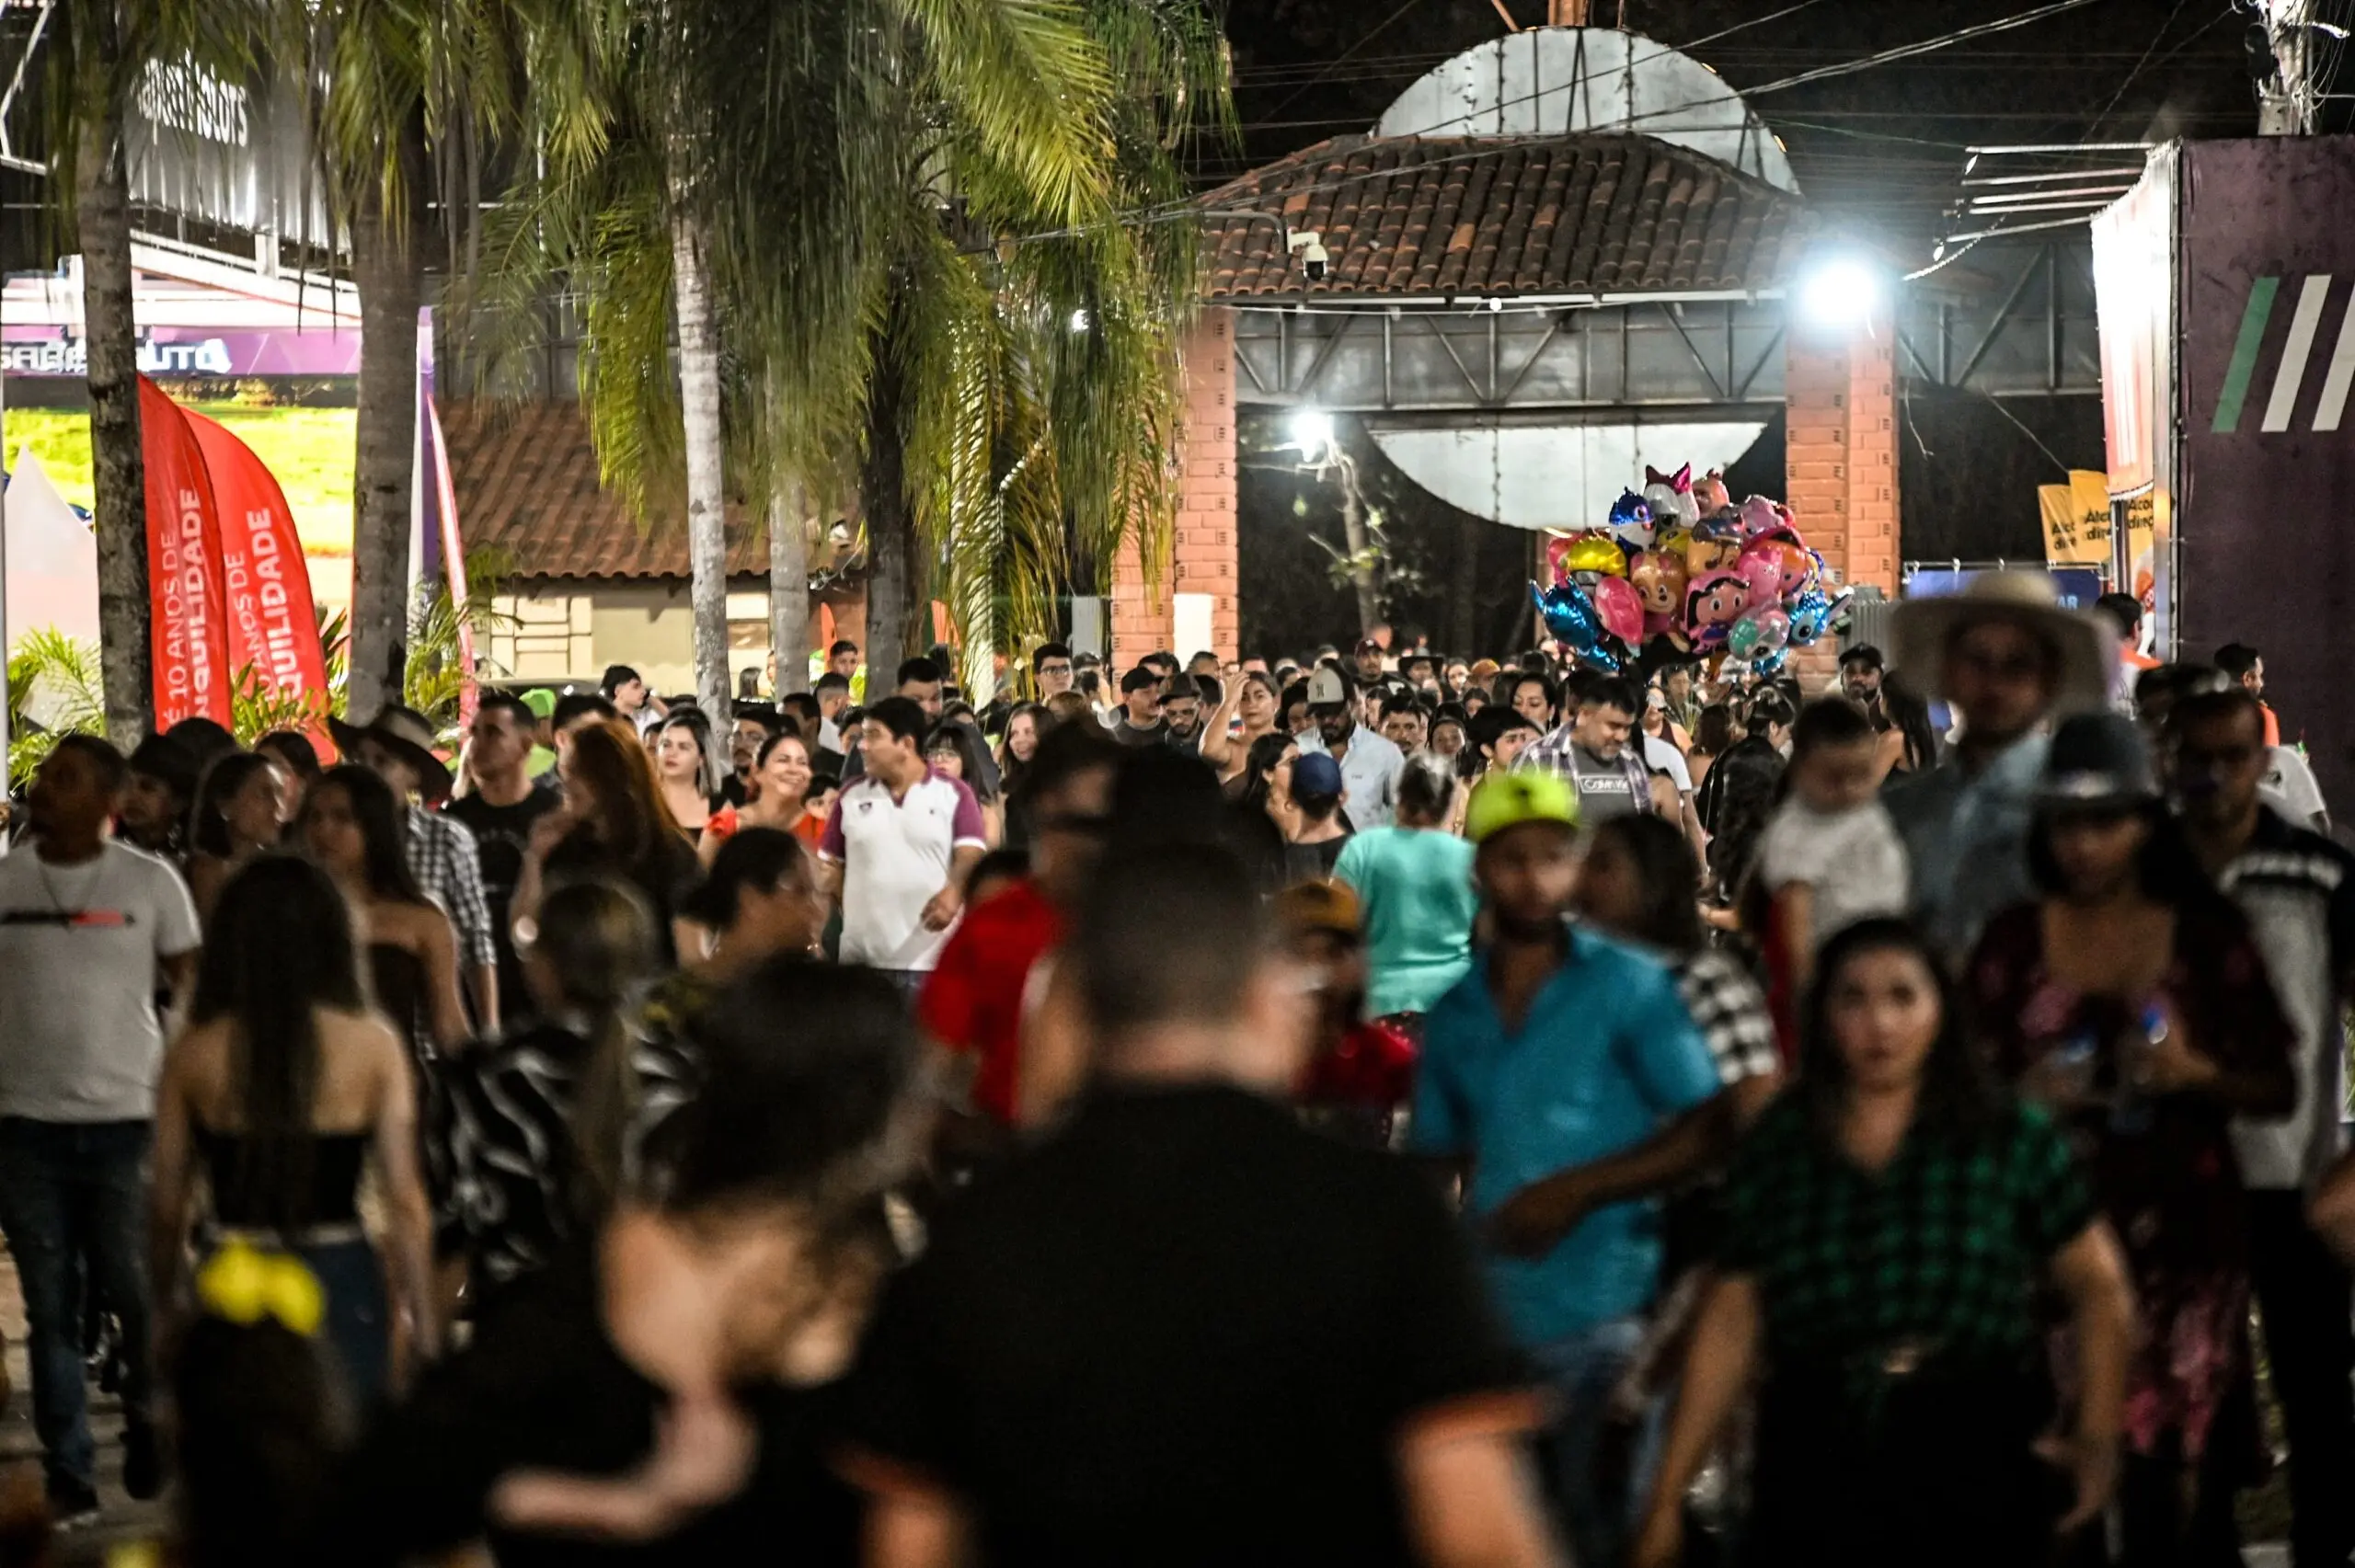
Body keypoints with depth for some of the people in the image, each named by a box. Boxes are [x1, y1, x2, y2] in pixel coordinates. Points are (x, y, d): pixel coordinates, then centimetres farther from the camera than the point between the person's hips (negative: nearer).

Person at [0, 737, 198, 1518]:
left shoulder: (151, 882, -1)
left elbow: (192, 992, 2)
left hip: (128, 1123, -2)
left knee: (140, 1296, 0)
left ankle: (149, 1425, 26)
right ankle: (67, 1473, 12)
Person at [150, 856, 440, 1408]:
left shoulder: (192, 1056, -3)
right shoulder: (373, 1047, -5)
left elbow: (167, 1206, 2)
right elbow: (406, 1202, -6)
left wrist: (167, 1306, 16)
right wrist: (422, 1318, 3)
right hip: (339, 1276, 0)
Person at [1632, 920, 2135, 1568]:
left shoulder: (2009, 1140, 2)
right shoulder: (1775, 1150, 6)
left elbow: (2099, 1287, 7)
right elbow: (1731, 1325, 7)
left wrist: (2095, 1435, -6)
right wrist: (1668, 1496, 4)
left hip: (1974, 1466, -1)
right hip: (1815, 1466, 1)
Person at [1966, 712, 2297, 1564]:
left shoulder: (2208, 933, 5)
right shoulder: (2014, 939, 7)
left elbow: (2279, 1092, 8)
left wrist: (2197, 1075, -11)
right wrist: (2026, 1095, -10)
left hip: (2179, 1230, 0)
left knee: (2163, 1457, -5)